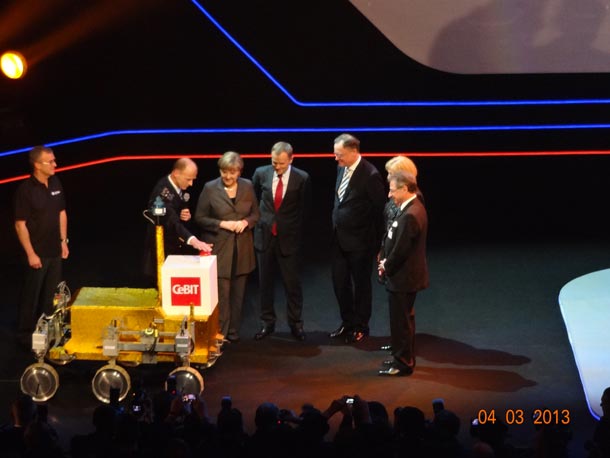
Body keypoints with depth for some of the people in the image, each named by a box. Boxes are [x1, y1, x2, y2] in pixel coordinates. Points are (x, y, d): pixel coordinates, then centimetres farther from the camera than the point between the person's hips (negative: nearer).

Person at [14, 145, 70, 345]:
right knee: (32, 295, 5)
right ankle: (25, 333, 19)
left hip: (55, 250, 6)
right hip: (38, 252, -6)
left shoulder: (55, 183, 1)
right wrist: (30, 254, -17)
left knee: (50, 294, 17)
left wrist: (64, 241, 10)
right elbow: (20, 224, -16)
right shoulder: (26, 189, -18)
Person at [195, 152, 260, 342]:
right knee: (221, 294, -7)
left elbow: (255, 213, 13)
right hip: (219, 249, -3)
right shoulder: (210, 188, -4)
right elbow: (200, 218, -1)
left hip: (242, 249, 3)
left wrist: (245, 222, -9)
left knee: (237, 293, 9)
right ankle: (220, 333, 2)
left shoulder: (247, 187, 5)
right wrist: (222, 224, -14)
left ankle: (233, 332, 20)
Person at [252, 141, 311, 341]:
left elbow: (304, 209, 2)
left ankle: (295, 323, 16)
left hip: (288, 238, -2)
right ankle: (267, 322, 22)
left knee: (292, 282, 3)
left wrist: (298, 234, 3)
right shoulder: (261, 173, -4)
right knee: (265, 282, 10)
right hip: (265, 236, 2)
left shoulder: (302, 178, -9)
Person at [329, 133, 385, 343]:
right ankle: (347, 322, 31)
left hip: (359, 241, -7)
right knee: (340, 282, 14)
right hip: (339, 238, 7)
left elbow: (379, 209, -14)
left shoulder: (370, 175, -20)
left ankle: (360, 326, 24)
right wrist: (336, 225, 12)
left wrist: (375, 242, -9)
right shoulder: (341, 168, 2)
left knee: (361, 284, 9)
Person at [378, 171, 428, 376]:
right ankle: (404, 357, 34)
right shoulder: (413, 208, 6)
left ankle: (403, 364, 12)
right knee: (404, 319, 21)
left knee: (401, 321, 2)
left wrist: (387, 267, -10)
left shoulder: (410, 215, -27)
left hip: (403, 277, -10)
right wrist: (386, 262, 5)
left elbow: (400, 250, -25)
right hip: (407, 275, 10)